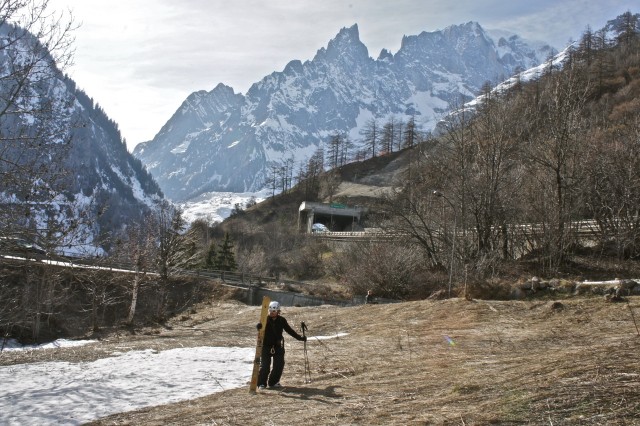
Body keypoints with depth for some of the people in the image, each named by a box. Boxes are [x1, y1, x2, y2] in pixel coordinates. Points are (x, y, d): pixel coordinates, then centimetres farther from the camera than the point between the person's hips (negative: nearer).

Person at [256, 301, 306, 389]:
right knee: (265, 366, -6)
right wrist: (259, 326, -51)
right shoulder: (266, 319, -8)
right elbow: (260, 326, -26)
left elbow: (289, 330, 9)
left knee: (279, 365, 2)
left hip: (278, 346, 3)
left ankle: (273, 382, 20)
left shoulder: (281, 320, 0)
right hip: (266, 346, -3)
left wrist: (299, 337, 6)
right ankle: (262, 383, 8)